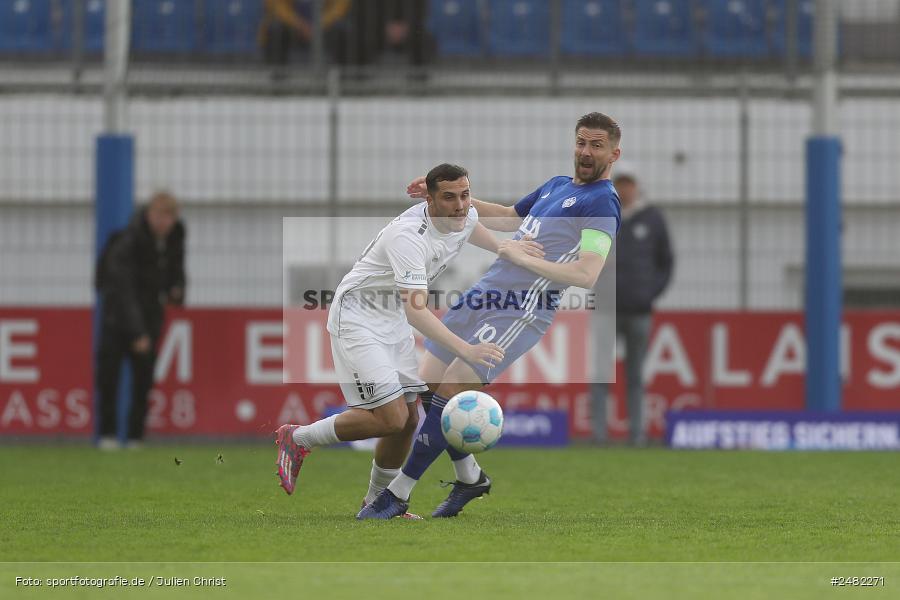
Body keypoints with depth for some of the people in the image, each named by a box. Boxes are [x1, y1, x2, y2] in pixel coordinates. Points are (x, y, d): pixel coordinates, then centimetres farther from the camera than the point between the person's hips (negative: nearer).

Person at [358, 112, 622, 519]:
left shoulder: (602, 203, -8)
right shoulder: (556, 186, 19)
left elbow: (586, 275, -20)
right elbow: (508, 218, 36)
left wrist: (522, 257, -17)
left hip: (521, 311, -9)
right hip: (484, 295, 9)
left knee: (448, 391, -14)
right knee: (428, 387, 7)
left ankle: (398, 494, -6)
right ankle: (469, 477, 24)